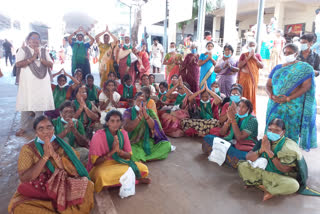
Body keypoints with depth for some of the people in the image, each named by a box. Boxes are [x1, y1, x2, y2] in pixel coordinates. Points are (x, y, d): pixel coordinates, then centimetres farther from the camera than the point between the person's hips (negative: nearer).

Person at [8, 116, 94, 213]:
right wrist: (45, 156, -19)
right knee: (17, 205, -29)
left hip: (63, 187, 0)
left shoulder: (62, 145, 0)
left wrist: (54, 154, -20)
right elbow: (23, 179, -12)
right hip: (38, 190, 0)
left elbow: (75, 171, -9)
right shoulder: (28, 148, -3)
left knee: (87, 186, -24)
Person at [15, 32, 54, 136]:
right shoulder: (23, 50, 5)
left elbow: (50, 64, 4)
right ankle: (23, 127, 11)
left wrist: (40, 58, -10)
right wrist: (32, 58, -13)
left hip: (42, 82, 2)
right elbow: (18, 64, -7)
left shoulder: (44, 51, 14)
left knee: (41, 104, 1)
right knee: (26, 104, -1)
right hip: (27, 82, -2)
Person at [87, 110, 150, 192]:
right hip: (101, 166, -2)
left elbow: (129, 156, 0)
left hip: (120, 163, 2)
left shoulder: (123, 133, -3)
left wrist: (118, 150, -22)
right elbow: (95, 162, -15)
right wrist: (112, 151, -27)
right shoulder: (98, 136, -16)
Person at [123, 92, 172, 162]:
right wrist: (140, 116, -24)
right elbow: (127, 128, -17)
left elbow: (154, 127, -12)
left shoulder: (150, 112, 5)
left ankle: (139, 158, -17)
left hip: (148, 142, 4)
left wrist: (145, 114, -25)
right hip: (133, 143, -4)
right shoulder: (128, 112, -1)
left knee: (167, 145, -19)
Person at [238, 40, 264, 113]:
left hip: (253, 78, 2)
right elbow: (239, 65, -8)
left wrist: (255, 58, -6)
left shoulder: (257, 55, 12)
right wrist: (248, 58, -11)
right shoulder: (244, 55, 5)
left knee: (252, 94, 1)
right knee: (244, 94, -7)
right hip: (244, 78, -2)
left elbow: (262, 66, 1)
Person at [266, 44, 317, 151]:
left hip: (294, 106, -4)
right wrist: (272, 96, -10)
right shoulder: (277, 68, 15)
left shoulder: (305, 68, 2)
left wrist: (288, 98, -18)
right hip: (275, 106, 4)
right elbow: (268, 85, 11)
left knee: (291, 133, -1)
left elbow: (306, 86, -9)